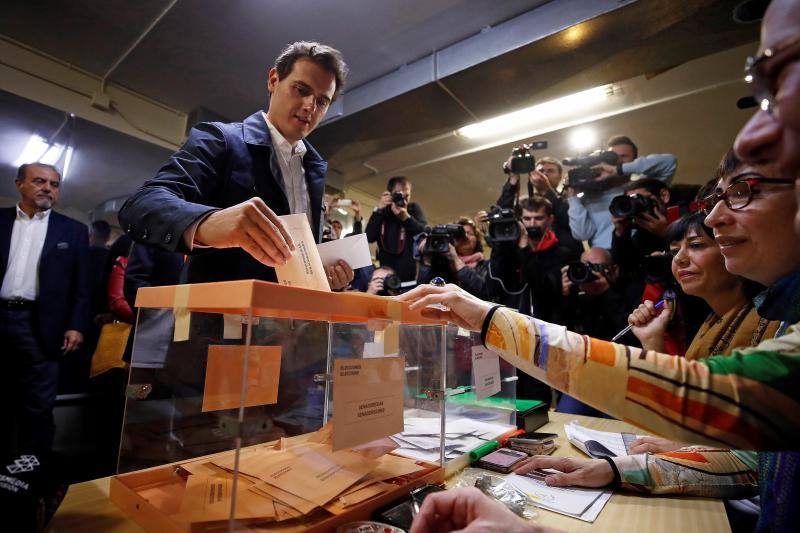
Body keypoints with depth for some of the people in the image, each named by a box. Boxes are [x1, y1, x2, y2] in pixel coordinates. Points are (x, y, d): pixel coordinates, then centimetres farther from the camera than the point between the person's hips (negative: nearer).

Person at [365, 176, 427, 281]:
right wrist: (378, 210, -12)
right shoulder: (382, 211, 7)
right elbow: (369, 237, -7)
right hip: (386, 272, 1)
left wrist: (406, 217, -20)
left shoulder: (414, 208, 6)